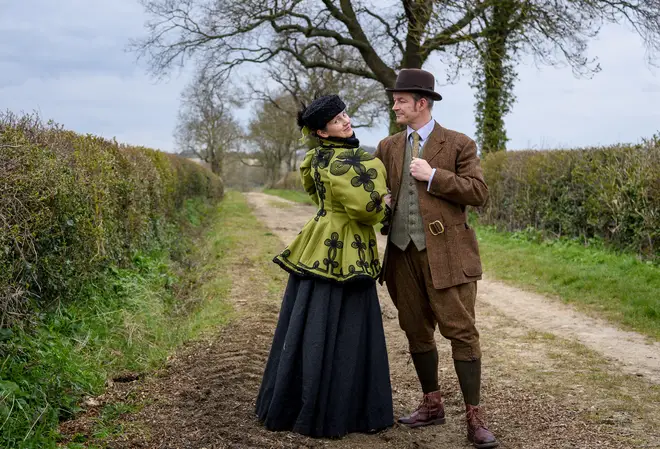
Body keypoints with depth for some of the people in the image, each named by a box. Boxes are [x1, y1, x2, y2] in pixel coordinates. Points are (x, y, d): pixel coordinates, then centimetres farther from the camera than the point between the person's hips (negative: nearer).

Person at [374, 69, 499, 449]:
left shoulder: (458, 144, 0)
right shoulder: (388, 147, 14)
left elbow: (479, 192, -6)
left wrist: (434, 175, -14)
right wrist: (381, 200, 1)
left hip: (445, 252, -5)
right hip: (403, 251, 5)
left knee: (461, 331, -5)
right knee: (417, 332, 11)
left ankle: (475, 418, 3)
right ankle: (432, 405, 26)